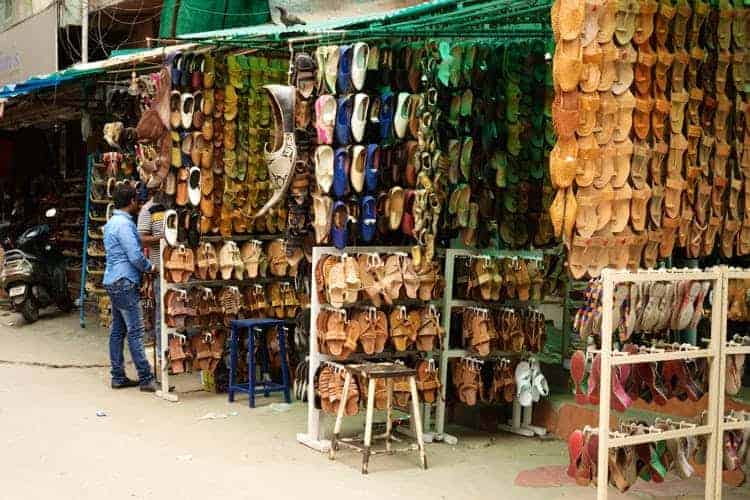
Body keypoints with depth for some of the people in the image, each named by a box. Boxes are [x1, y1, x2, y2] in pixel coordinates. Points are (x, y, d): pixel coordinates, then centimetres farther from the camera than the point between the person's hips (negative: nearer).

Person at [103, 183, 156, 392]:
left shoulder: (112, 222, 16)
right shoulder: (124, 224, -16)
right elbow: (135, 256, -20)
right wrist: (150, 266, -2)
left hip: (113, 282, 10)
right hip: (125, 283, -10)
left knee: (117, 331, 11)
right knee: (135, 332, -8)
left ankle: (118, 377, 15)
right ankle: (146, 379, -6)